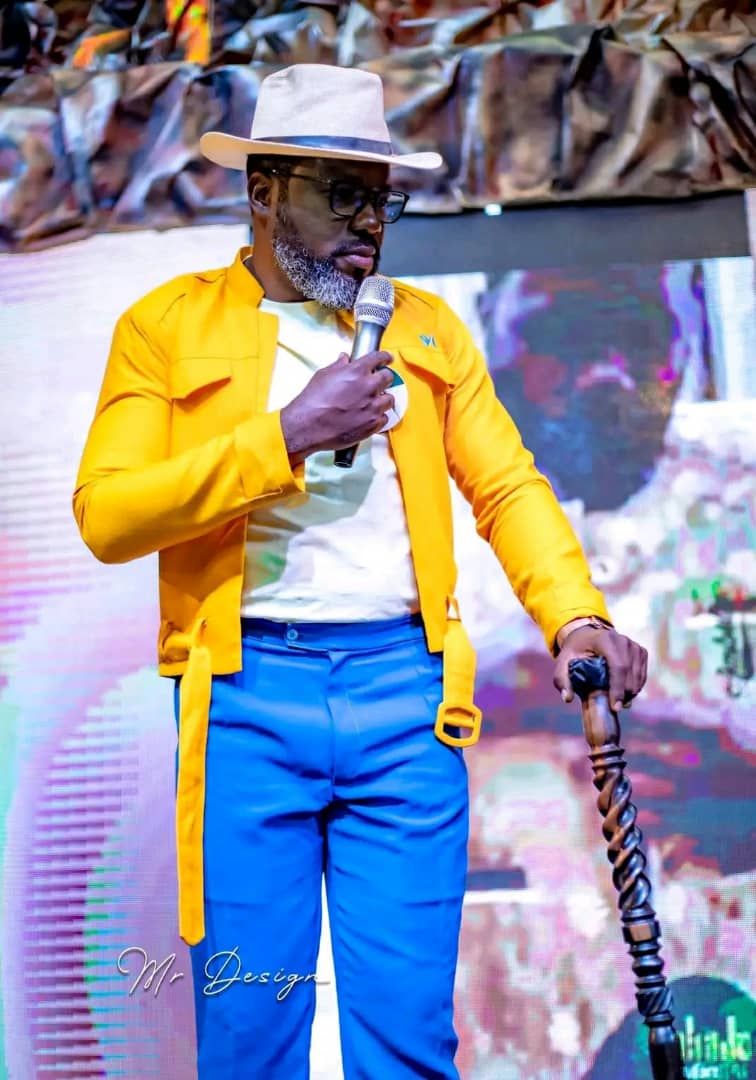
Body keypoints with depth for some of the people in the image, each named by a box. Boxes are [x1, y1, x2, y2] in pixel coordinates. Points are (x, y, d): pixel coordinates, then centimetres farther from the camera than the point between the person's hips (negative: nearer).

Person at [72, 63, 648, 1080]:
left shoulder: (429, 328, 18)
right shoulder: (168, 326, 8)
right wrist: (286, 436, -11)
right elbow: (106, 513, -4)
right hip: (245, 693, -2)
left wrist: (577, 616, -6)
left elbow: (507, 487, 13)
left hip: (404, 685, 2)